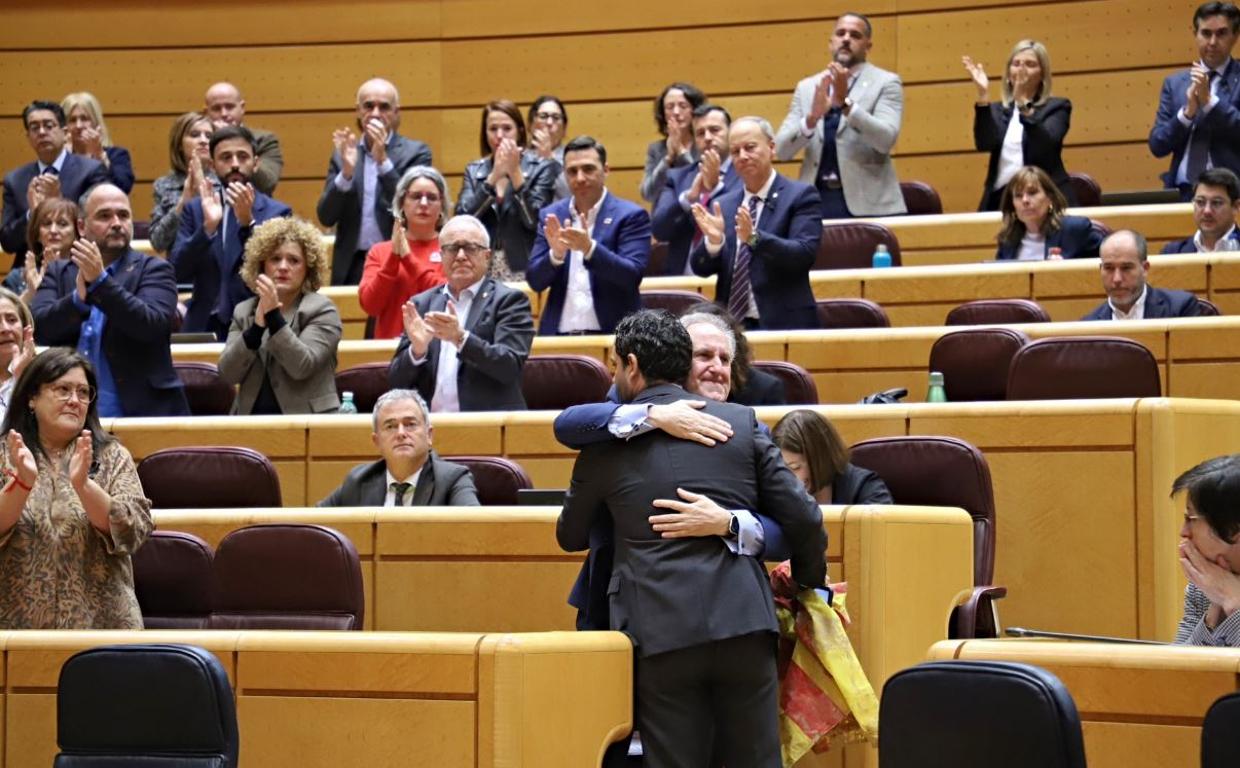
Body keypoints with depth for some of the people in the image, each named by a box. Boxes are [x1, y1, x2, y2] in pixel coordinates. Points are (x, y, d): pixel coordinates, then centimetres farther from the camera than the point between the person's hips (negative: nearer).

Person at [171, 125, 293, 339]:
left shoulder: (277, 213, 4)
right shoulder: (195, 209, 10)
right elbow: (177, 272, 0)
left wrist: (247, 221, -18)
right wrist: (207, 226, -14)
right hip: (204, 327, 1)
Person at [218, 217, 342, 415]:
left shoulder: (321, 310, 2)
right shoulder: (244, 311, 12)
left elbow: (302, 367, -12)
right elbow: (227, 374, 0)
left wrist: (273, 315, -17)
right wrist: (257, 327, -12)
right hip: (251, 419, 2)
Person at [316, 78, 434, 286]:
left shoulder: (415, 153, 3)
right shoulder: (344, 154, 12)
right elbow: (326, 217, 4)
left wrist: (382, 160, -16)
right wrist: (346, 173, -12)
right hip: (351, 268, 3)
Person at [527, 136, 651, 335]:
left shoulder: (631, 215, -1)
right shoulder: (551, 216, 10)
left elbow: (632, 277, -11)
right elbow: (535, 281, 6)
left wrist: (589, 248, -23)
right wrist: (556, 253, -14)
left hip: (613, 334, -3)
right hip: (559, 334, 3)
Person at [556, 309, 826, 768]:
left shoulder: (606, 442, 5)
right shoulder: (741, 423, 7)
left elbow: (570, 537, 19)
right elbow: (802, 519, 5)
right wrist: (810, 584, 24)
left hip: (660, 633, -2)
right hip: (743, 623, 2)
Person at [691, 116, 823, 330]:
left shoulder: (800, 196, 1)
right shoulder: (723, 205, 14)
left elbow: (804, 254, -12)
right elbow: (701, 268, 9)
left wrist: (754, 238, -25)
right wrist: (713, 240, -11)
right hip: (730, 325, 4)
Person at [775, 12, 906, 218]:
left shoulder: (885, 83, 3)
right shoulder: (807, 87, 12)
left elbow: (886, 140, -13)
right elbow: (782, 151, 3)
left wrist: (845, 103, -22)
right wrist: (812, 117, -15)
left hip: (867, 203, -3)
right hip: (816, 200, 3)